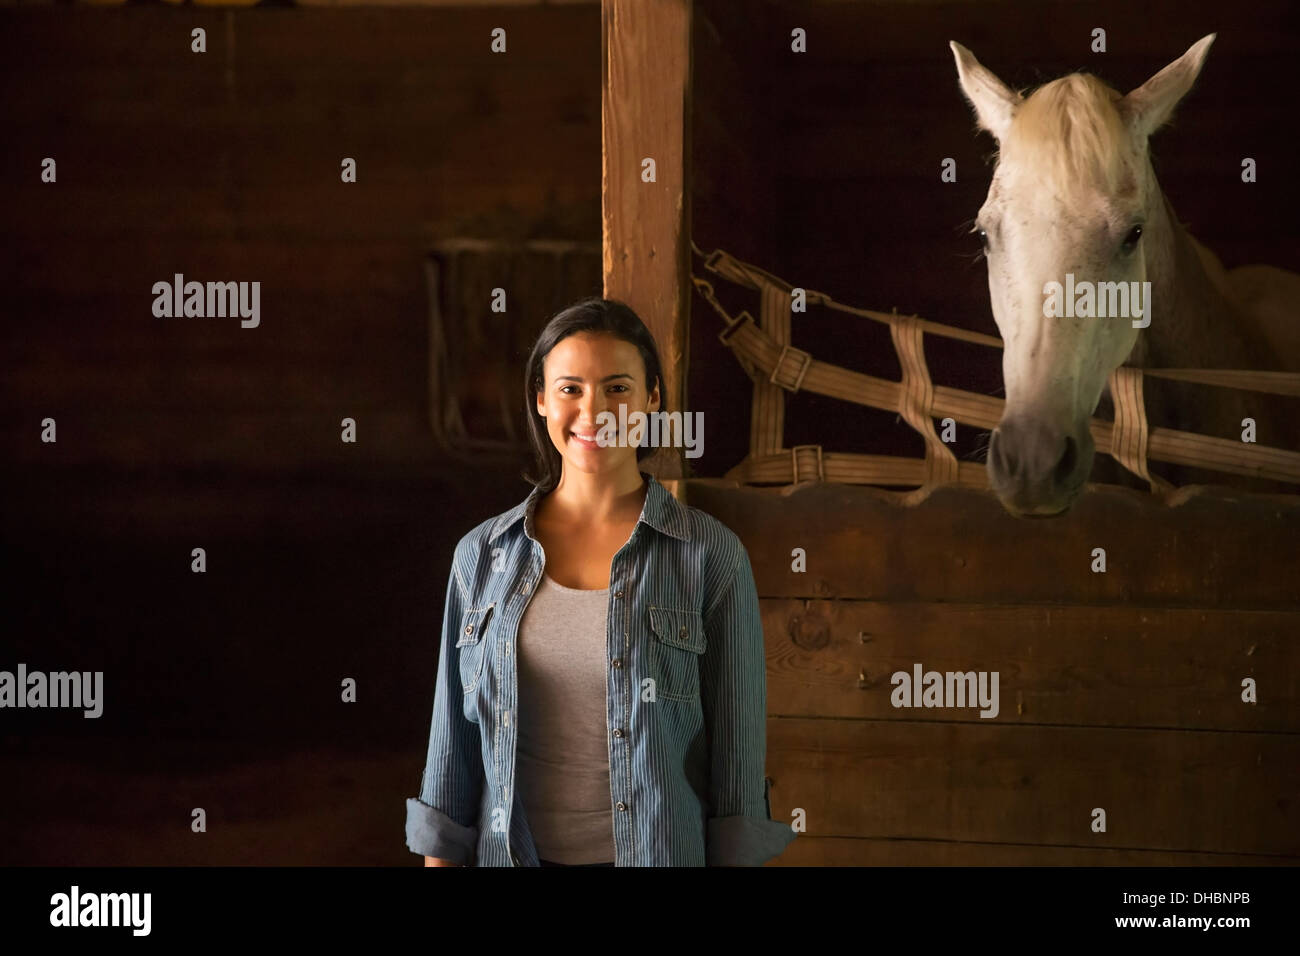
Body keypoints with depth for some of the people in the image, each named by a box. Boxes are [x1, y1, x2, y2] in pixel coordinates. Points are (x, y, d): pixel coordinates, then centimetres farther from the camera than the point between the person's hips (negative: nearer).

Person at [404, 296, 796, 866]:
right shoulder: (483, 556, 2)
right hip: (515, 852, 2)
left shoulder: (710, 557, -6)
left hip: (661, 852, -2)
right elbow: (453, 747, 5)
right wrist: (439, 860, 2)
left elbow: (738, 756, -5)